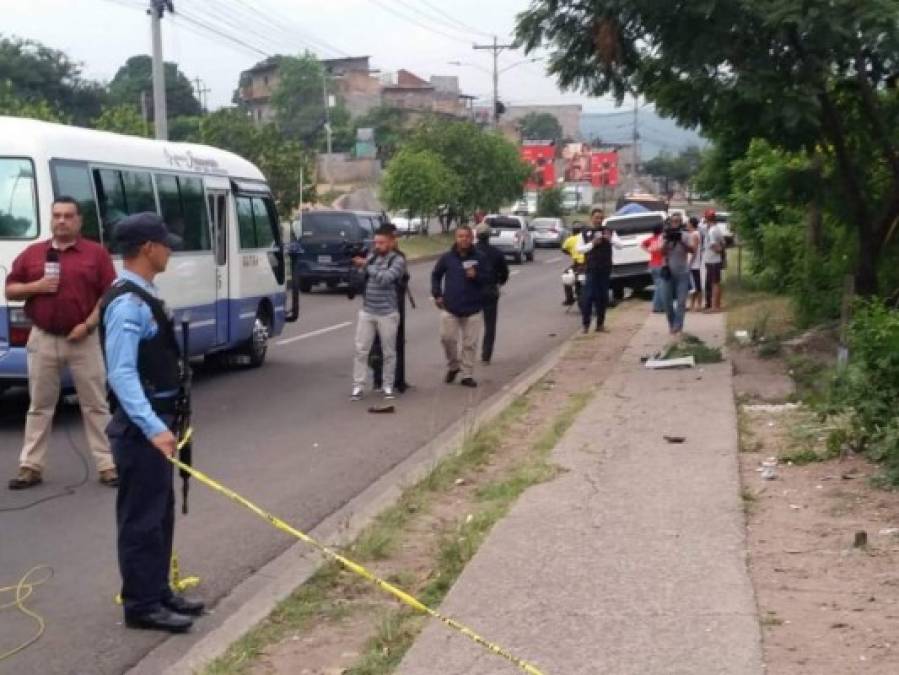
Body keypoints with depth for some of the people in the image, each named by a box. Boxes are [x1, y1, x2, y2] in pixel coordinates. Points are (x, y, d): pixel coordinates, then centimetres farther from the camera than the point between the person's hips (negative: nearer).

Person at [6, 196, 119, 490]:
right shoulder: (32, 253, 7)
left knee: (95, 405, 3)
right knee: (39, 406, 9)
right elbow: (10, 290, 10)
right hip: (43, 339, 2)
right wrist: (36, 286, -9)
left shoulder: (96, 253, 0)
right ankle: (30, 466, 15)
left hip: (83, 340, -2)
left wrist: (88, 325, -13)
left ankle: (107, 465, 8)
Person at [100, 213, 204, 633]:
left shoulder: (144, 297, 11)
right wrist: (153, 427, -36)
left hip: (156, 420, 10)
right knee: (142, 517, -1)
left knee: (160, 513, 17)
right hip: (140, 426, -10)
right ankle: (141, 605, 8)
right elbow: (122, 374, -28)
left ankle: (157, 593, 28)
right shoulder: (127, 304, -21)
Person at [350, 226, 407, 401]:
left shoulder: (398, 260, -7)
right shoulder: (371, 257, 9)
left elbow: (385, 278, -22)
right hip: (366, 311, 4)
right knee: (361, 350, 1)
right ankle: (358, 387, 5)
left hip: (387, 314, -4)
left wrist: (366, 265, -14)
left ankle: (388, 386, 18)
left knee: (388, 352, 6)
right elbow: (360, 280, 12)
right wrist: (359, 267, -6)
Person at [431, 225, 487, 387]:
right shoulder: (447, 257, 1)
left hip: (472, 308, 0)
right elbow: (436, 275, 14)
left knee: (470, 343, 2)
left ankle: (467, 375, 12)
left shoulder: (479, 258, 0)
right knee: (447, 338, -5)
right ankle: (453, 366, 20)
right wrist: (437, 294, 5)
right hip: (449, 307, 0)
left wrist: (476, 276, -17)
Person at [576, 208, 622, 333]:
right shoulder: (585, 233, 7)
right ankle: (586, 324, -3)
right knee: (588, 296, -8)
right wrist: (592, 244, -13)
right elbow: (579, 249, 1)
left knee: (603, 297, 4)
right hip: (591, 269, -2)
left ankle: (600, 324, 11)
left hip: (605, 269, 2)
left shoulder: (609, 231, 9)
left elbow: (619, 245, 0)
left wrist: (610, 239, -19)